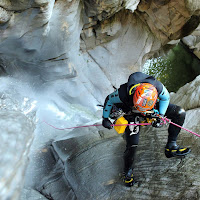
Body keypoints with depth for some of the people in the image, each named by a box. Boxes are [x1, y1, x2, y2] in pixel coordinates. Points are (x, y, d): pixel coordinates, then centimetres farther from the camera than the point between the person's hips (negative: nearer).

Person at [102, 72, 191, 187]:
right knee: (132, 144, -15)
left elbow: (165, 98, -9)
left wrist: (161, 115, -19)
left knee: (180, 113, -11)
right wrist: (106, 118, -9)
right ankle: (128, 171, 15)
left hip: (152, 107, 3)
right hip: (130, 112, -3)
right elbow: (109, 100, -17)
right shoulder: (124, 93, -41)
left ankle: (171, 147, 1)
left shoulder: (158, 87, -36)